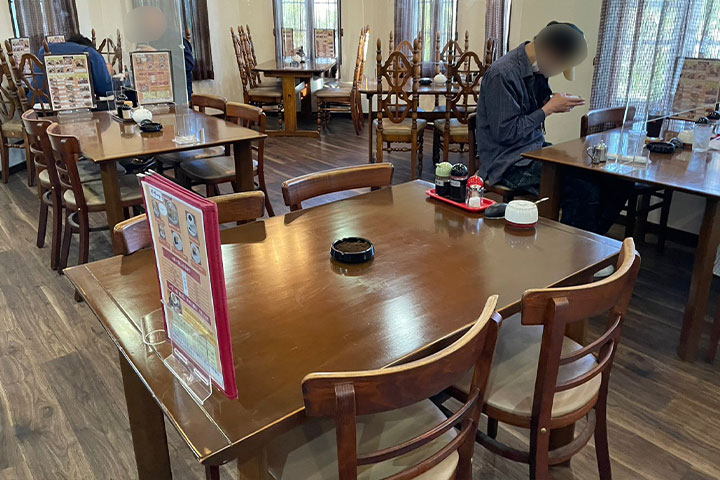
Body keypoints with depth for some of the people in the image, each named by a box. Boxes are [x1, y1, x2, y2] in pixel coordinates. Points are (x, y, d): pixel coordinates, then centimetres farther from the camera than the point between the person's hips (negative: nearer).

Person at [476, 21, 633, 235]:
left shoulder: (538, 69, 9)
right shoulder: (502, 74, -17)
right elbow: (505, 133, -18)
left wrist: (558, 103, 1)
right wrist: (548, 108, -12)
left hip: (537, 149, 9)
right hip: (509, 163, -9)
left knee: (617, 183, -3)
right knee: (585, 191, -27)